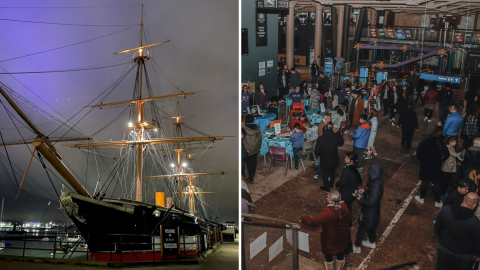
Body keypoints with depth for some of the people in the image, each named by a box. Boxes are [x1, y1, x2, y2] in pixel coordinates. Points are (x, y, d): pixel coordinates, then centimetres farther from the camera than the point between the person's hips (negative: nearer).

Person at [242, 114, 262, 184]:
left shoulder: (243, 128, -17)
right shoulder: (257, 128, -6)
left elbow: (242, 139, -16)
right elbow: (260, 137, 2)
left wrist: (246, 149, -9)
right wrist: (259, 146, 16)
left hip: (248, 150, -4)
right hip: (256, 148, 4)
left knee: (249, 163, 6)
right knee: (254, 161, 22)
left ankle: (251, 179, 9)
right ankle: (253, 174, 42)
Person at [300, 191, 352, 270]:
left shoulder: (327, 213, -37)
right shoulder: (344, 207, -19)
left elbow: (313, 222, -39)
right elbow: (349, 220, -2)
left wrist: (303, 219, -23)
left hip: (331, 238, -5)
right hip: (343, 236, 5)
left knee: (328, 252, 23)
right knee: (341, 251, 29)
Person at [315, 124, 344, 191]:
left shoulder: (320, 139, -22)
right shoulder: (336, 137, -16)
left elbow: (317, 152, -15)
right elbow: (341, 142, 9)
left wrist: (318, 154, 8)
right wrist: (338, 133, 13)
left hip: (324, 161, -3)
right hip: (334, 160, 3)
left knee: (325, 173, 18)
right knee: (332, 171, 27)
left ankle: (326, 187, 31)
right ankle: (331, 184, 47)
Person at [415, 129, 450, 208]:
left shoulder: (425, 142, -7)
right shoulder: (441, 144, -8)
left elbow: (418, 153, -8)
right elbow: (446, 155, -14)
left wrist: (423, 160, 6)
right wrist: (440, 161, 2)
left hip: (425, 166, 1)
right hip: (436, 167, -1)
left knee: (424, 182, 16)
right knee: (436, 184, 10)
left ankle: (421, 198, 30)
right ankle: (438, 202, 18)